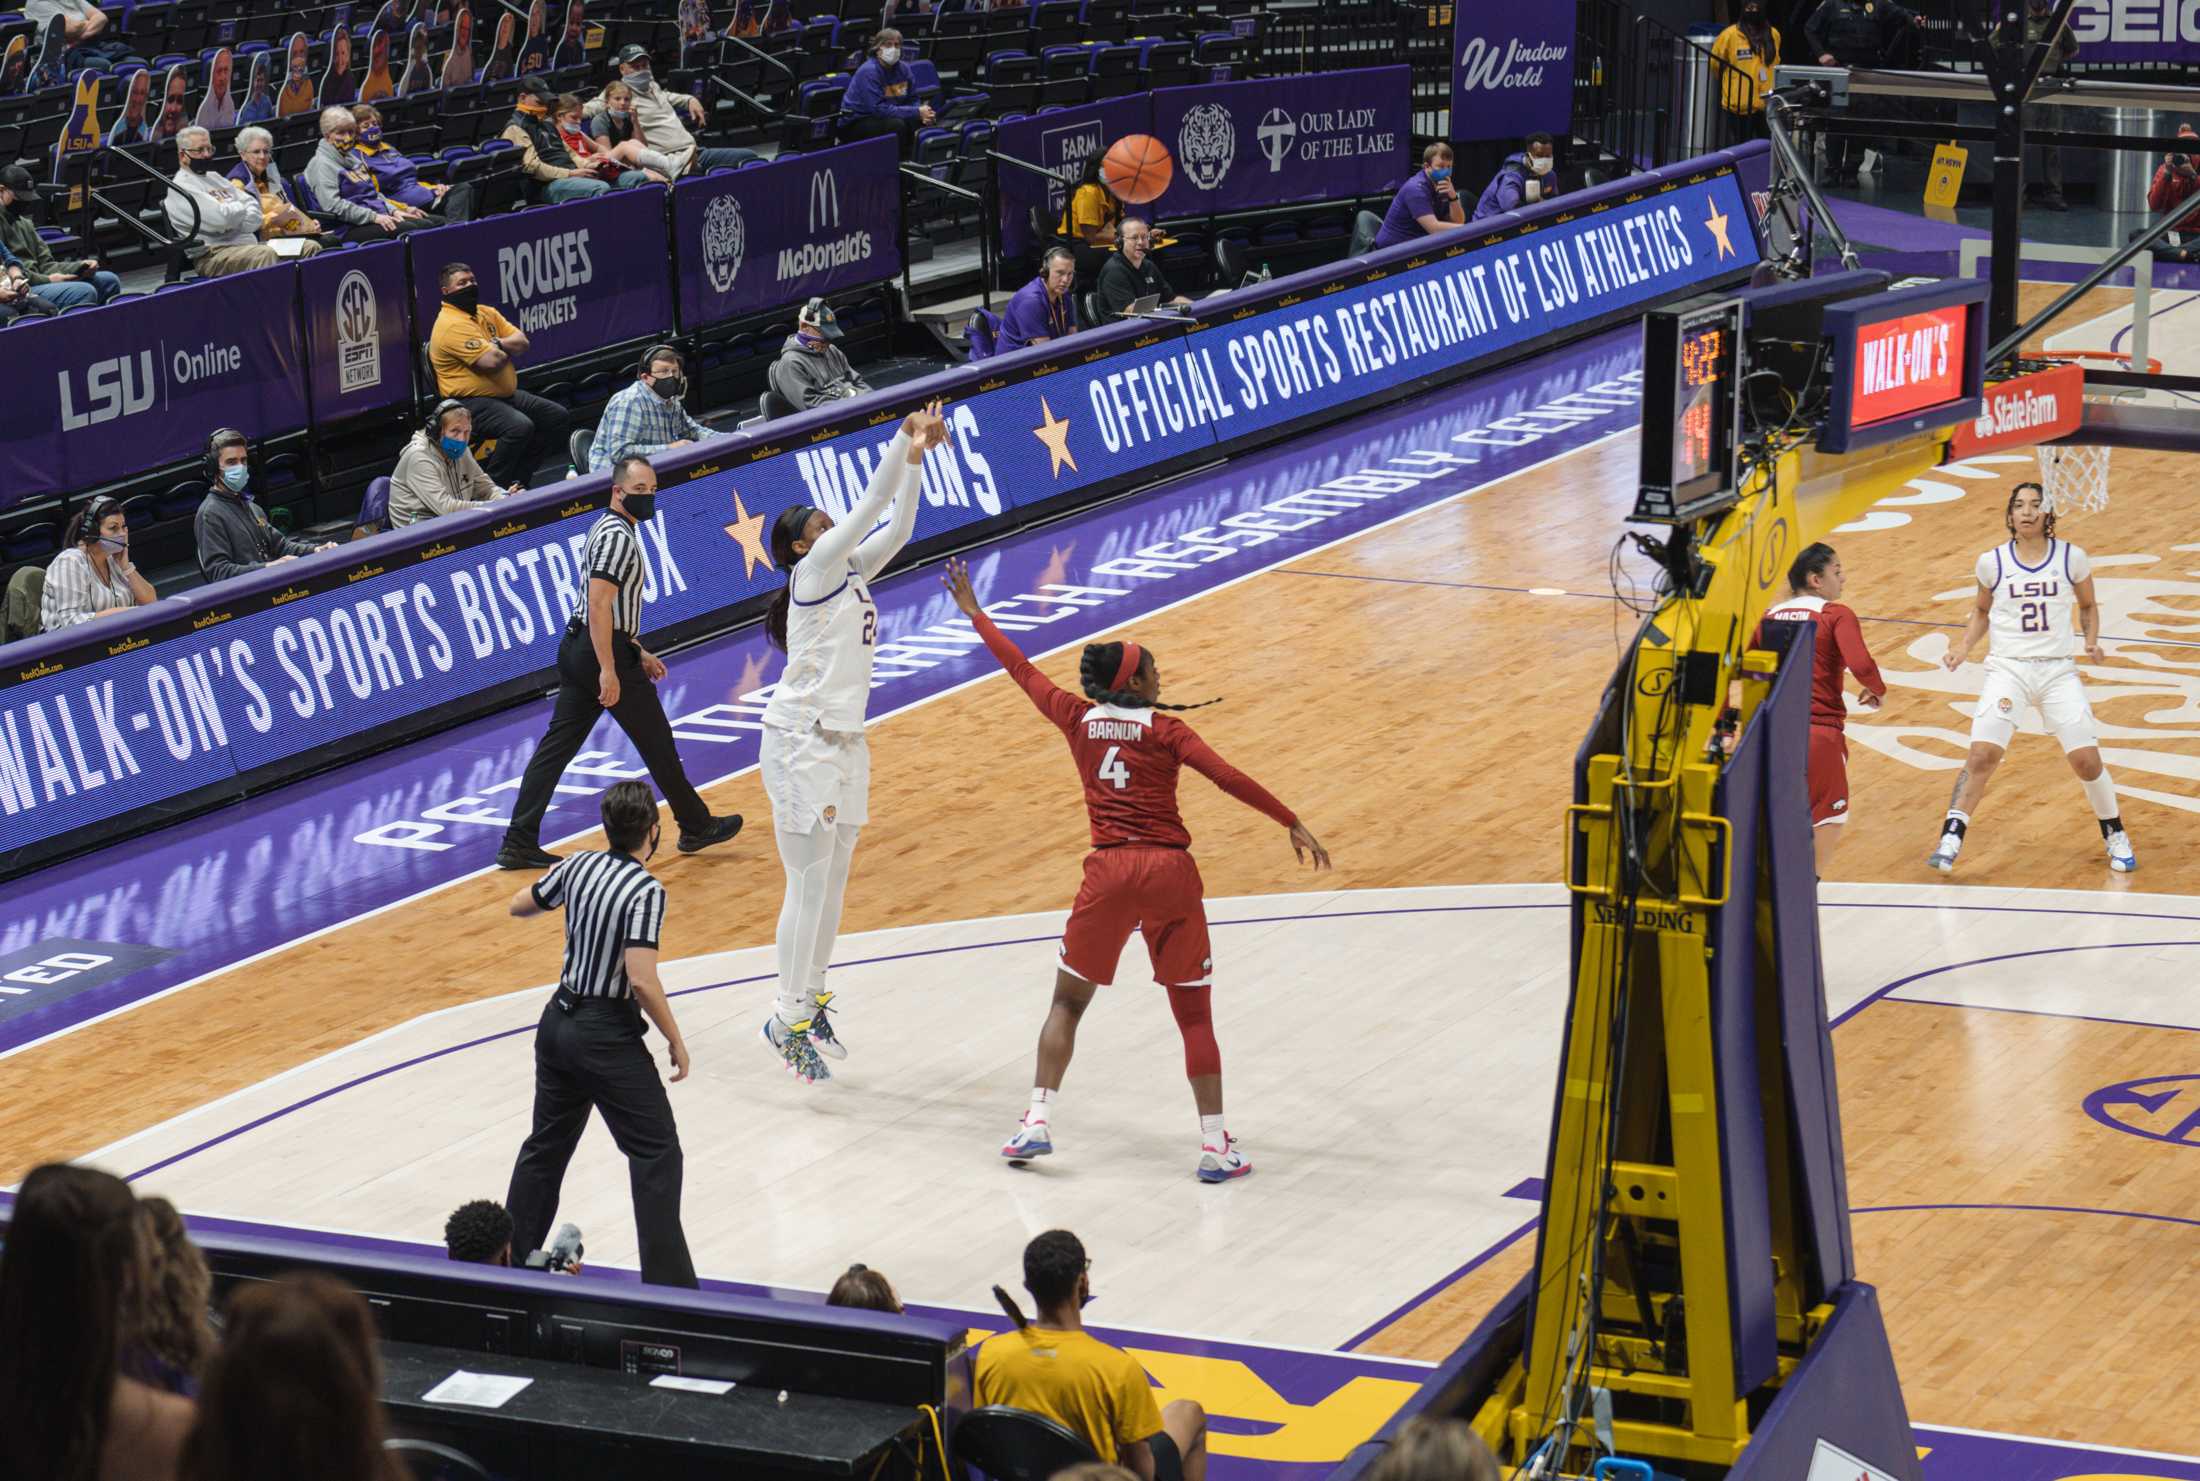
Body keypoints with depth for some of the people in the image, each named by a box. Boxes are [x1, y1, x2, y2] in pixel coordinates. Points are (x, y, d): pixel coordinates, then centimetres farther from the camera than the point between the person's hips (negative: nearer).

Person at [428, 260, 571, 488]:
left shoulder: (486, 313, 14)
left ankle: (517, 480, 7)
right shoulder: (452, 325, -17)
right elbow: (492, 361, -25)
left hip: (506, 395, 10)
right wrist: (508, 349, -2)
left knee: (558, 417, 7)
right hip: (471, 403, -10)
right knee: (520, 426, -34)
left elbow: (522, 343, 7)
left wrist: (498, 344, -12)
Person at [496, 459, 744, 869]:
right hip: (604, 653, -10)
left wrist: (638, 652, 26)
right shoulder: (618, 536, -16)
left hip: (578, 649, 10)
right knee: (657, 743, 5)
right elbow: (599, 605, -24)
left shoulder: (609, 530, 17)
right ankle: (696, 828, 19)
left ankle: (519, 843, 2)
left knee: (557, 744, 5)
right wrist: (608, 670, -26)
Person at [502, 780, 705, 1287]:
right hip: (607, 1033, -7)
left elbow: (519, 905, 17)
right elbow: (642, 979, -26)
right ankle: (667, 1284, -5)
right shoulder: (645, 891, -19)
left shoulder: (578, 866, 1)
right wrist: (676, 1040, -15)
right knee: (657, 1155, -1)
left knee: (546, 1145, 21)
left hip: (559, 1020, 7)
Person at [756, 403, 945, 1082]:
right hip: (800, 744, -9)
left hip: (845, 743, 9)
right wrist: (904, 437, -13)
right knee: (809, 885, -7)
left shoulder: (850, 573, 11)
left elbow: (896, 527, 9)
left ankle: (810, 1003, 23)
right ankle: (786, 1019, -1)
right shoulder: (813, 571, -10)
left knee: (832, 885, 13)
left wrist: (916, 460, -1)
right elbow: (872, 505, -15)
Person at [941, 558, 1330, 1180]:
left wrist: (973, 611, 29)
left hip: (1109, 873, 2)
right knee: (1194, 1014, 6)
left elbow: (1021, 668, 17)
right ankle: (1215, 1145, 2)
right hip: (1169, 873, -2)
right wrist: (1292, 823, -11)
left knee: (1068, 1002, 17)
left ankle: (1037, 1123, 8)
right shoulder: (1164, 731, -2)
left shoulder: (1078, 719, 5)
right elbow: (1227, 777, -13)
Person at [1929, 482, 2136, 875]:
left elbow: (2088, 606, 14)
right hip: (2007, 668, 0)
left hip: (2058, 670, 0)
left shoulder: (2071, 558, -1)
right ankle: (1950, 840, -9)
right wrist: (1964, 647, 1)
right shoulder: (1992, 562, 0)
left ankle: (2115, 837, 18)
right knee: (1982, 755, -16)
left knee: (2086, 759, -4)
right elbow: (1981, 611, 16)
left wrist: (2092, 641, -3)